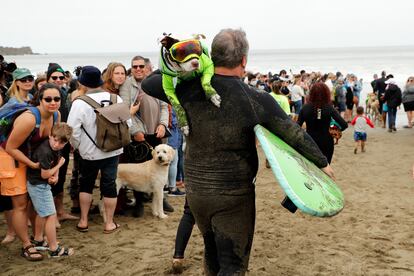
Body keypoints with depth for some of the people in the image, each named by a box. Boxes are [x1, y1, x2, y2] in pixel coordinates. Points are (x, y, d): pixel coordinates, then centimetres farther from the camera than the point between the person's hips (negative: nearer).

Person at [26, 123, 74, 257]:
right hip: (38, 185, -10)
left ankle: (38, 241, 41)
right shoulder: (45, 152, -29)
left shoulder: (55, 148, -2)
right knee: (51, 215, -7)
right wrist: (59, 165, -12)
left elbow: (55, 162, 10)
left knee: (43, 214, 24)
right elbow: (45, 174, -23)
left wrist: (55, 176, -10)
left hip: (41, 185, 10)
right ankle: (54, 249, 1)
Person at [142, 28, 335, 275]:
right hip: (234, 195, -4)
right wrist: (323, 162, 6)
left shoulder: (190, 89, -9)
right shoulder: (257, 100, -15)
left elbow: (148, 83, 5)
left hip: (195, 189, 4)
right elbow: (296, 134, -8)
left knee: (212, 253, 25)